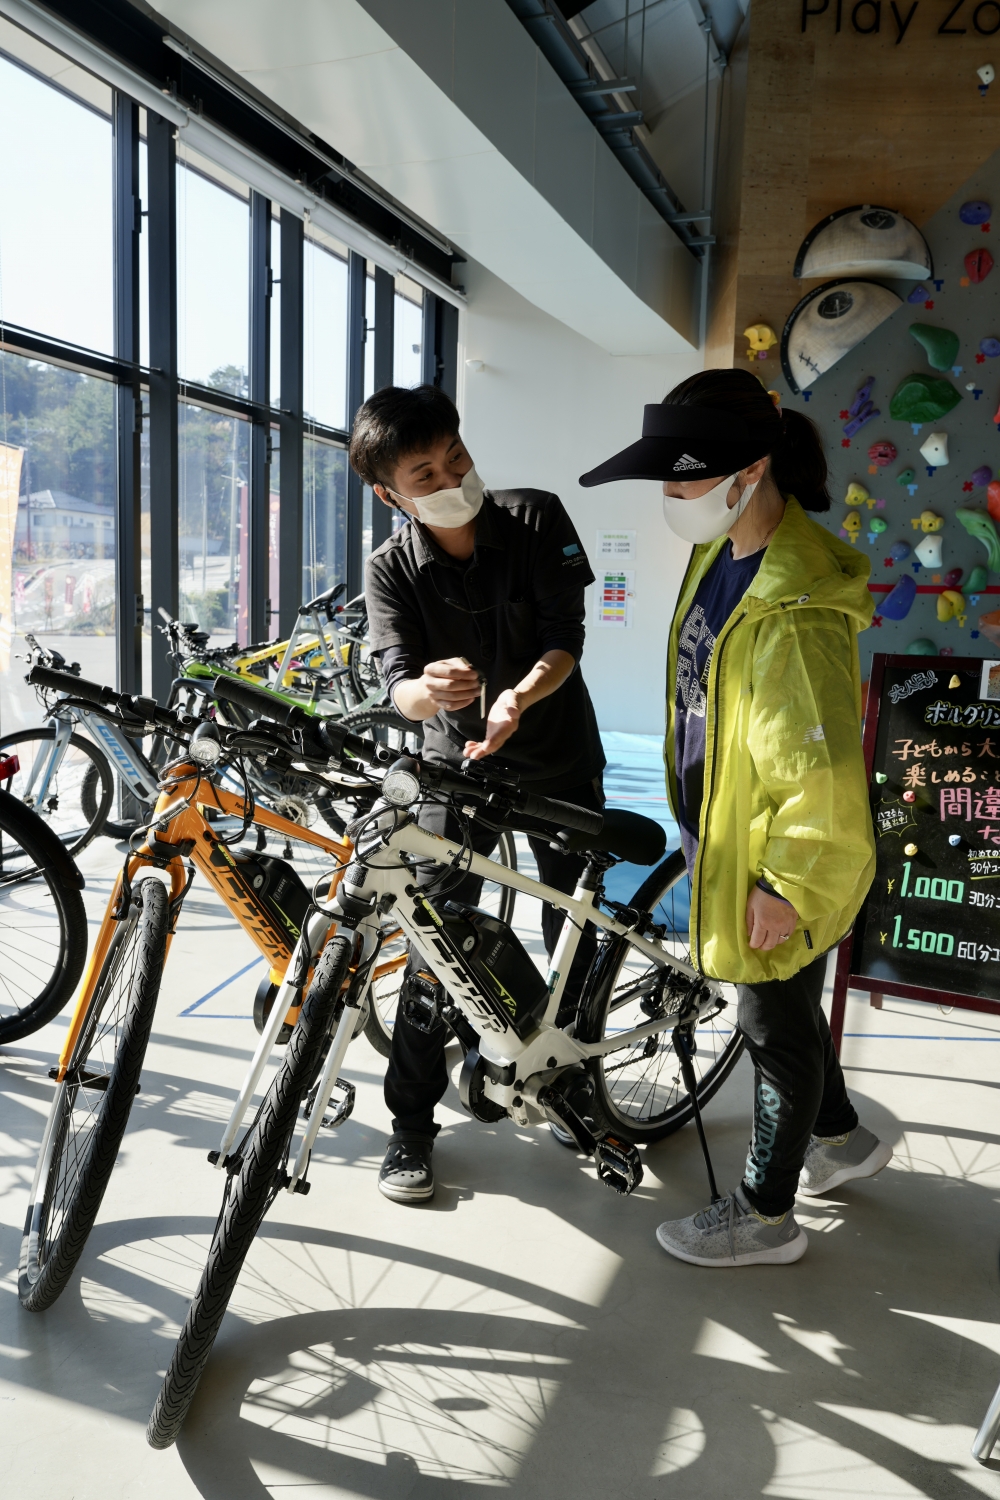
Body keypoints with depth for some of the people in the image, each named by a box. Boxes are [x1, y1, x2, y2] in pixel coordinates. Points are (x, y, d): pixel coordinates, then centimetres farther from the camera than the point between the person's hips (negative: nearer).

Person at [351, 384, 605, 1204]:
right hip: (457, 762, 0)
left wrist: (520, 694, -38)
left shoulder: (538, 519, -12)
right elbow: (399, 686, -21)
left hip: (560, 757, 1)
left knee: (575, 930, 10)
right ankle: (412, 1122, 11)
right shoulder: (392, 567, -11)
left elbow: (565, 641, -16)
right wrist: (429, 687, -47)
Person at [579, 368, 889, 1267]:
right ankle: (842, 1139, 50)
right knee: (783, 1007, 25)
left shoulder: (797, 610, -30)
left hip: (780, 865, -9)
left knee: (776, 1026, 10)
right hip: (725, 835, 9)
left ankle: (766, 1217, 32)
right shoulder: (722, 548, 1)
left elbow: (825, 775, -27)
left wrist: (790, 883, -18)